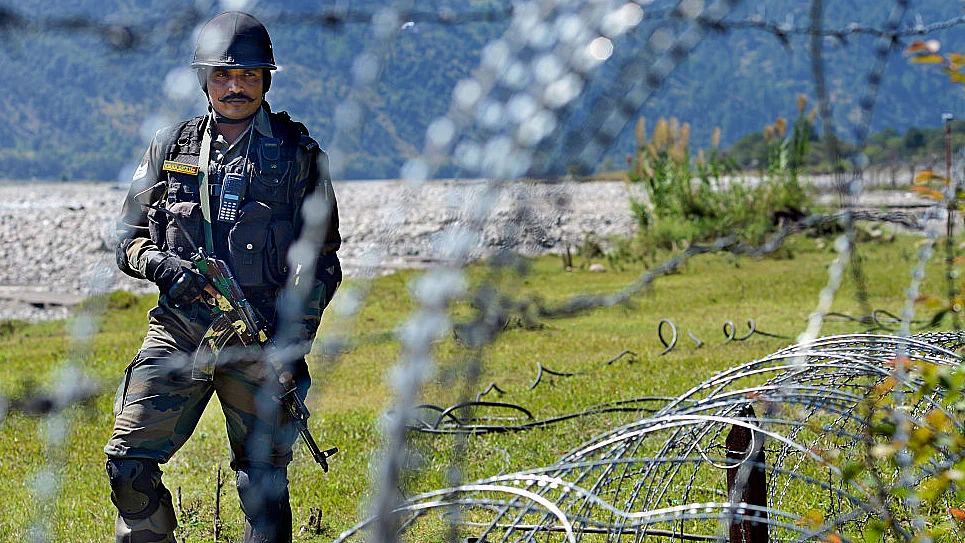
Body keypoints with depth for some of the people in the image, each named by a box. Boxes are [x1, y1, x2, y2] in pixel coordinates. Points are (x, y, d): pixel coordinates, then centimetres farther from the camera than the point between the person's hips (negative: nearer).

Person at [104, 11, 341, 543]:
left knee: (263, 483, 2)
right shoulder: (171, 148, 10)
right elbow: (129, 238, 13)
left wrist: (296, 340, -5)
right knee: (129, 463, -6)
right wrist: (163, 265, -10)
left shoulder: (298, 154, 6)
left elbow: (320, 260, 6)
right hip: (179, 332, 2)